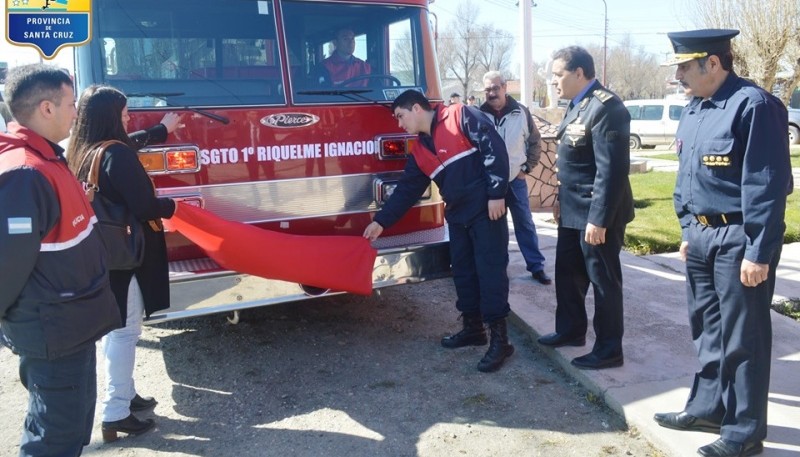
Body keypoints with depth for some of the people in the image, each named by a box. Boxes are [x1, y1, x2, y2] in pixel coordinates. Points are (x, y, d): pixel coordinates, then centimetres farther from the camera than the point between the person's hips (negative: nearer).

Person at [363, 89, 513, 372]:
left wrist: (496, 194, -19)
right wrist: (381, 222, 13)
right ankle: (473, 328, 26)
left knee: (490, 270, -6)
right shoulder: (420, 152, 15)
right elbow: (406, 191, 17)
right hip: (457, 215, 8)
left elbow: (494, 148, -14)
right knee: (463, 271, 12)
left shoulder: (460, 117, -6)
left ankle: (499, 338, -1)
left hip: (486, 209, -8)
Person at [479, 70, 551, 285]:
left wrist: (527, 167, 2)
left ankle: (537, 267, 14)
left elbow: (535, 141, 6)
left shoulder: (521, 112, -3)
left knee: (525, 224, 7)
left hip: (516, 179, 1)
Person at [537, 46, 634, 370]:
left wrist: (599, 218, -25)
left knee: (603, 280, 4)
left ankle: (609, 349, 19)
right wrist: (562, 200, 19)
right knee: (567, 272, 20)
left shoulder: (605, 107, -20)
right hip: (574, 211, 10)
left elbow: (612, 169, -24)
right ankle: (571, 330, 38)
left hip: (596, 213, -10)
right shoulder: (578, 104, 10)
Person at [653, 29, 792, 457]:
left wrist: (758, 253, -20)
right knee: (707, 330, 18)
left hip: (739, 241, -8)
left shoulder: (754, 105, -18)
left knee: (743, 339, 3)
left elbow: (766, 186, -20)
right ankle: (708, 408, 33)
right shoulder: (692, 110, 10)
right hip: (702, 237, 9)